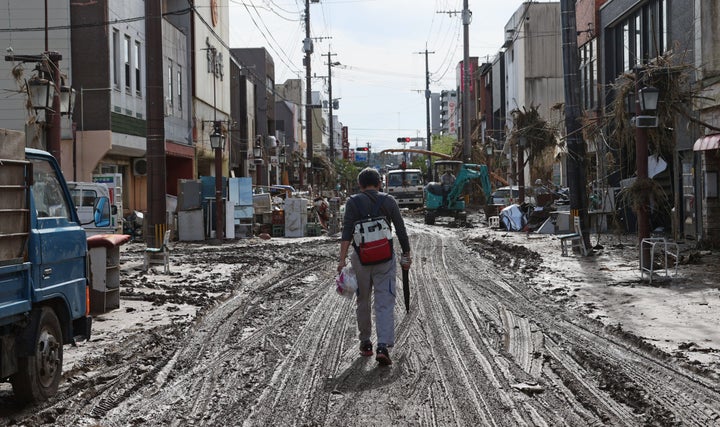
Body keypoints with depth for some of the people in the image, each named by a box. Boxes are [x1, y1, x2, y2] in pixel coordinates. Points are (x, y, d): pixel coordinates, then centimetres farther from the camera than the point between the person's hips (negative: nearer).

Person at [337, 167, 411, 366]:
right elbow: (401, 230, 4)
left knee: (363, 301, 16)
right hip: (385, 257, 0)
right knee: (385, 303, -3)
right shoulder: (389, 201, 4)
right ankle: (383, 346, -17)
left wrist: (342, 259, -13)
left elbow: (347, 232, -10)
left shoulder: (353, 202, 0)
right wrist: (406, 255, 13)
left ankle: (365, 343, 26)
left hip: (361, 257, 0)